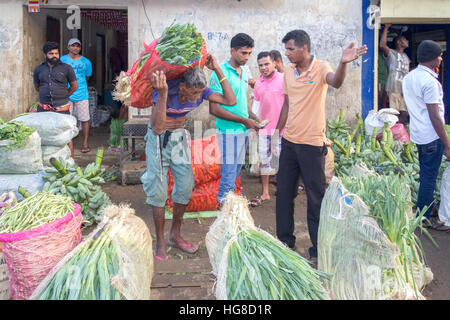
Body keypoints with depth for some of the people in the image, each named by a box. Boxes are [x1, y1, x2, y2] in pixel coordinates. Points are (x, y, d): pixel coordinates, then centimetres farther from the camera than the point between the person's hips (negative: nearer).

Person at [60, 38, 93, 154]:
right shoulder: (62, 60, 3)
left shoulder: (86, 62, 3)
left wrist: (78, 83, 8)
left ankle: (85, 143, 10)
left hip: (82, 95, 0)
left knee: (85, 119, 0)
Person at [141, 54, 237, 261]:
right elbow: (157, 127, -39)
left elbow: (230, 101, -16)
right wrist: (163, 94, -49)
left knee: (185, 186, 3)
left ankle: (175, 235, 21)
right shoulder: (164, 91, -30)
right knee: (158, 189, -4)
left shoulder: (200, 92, -15)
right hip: (158, 138, -5)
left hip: (179, 137, 5)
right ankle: (160, 242, 9)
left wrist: (217, 70, -21)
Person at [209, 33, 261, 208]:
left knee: (236, 172, 15)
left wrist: (254, 118, 8)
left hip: (244, 131, 8)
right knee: (228, 174, -4)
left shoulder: (244, 73, 12)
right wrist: (244, 120, -17)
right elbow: (214, 109, -17)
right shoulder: (220, 73, -13)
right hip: (228, 131, -8)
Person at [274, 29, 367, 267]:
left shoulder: (320, 68, -10)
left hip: (312, 144, -6)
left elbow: (336, 82, -33)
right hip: (289, 141, 7)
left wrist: (343, 63, -53)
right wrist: (277, 131, 17)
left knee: (315, 197, 1)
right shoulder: (288, 71, 9)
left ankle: (318, 249, 14)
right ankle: (285, 241, 29)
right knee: (283, 193, 13)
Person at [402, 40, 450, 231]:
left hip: (417, 133, 9)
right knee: (429, 177, 1)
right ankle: (424, 217, 10)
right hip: (432, 136, -9)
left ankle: (423, 209, 33)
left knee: (424, 174, 20)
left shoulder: (408, 78, 8)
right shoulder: (429, 81, -20)